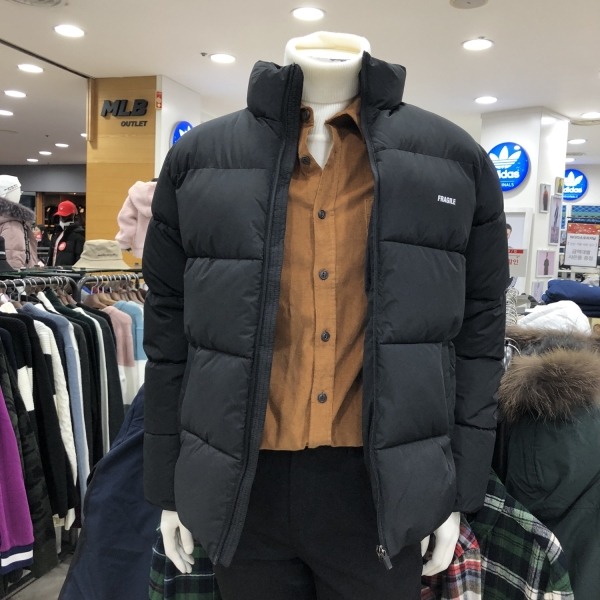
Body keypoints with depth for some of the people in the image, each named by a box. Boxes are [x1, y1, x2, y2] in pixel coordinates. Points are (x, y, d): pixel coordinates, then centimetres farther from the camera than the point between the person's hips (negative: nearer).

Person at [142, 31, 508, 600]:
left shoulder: (457, 162, 1)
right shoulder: (198, 159, 0)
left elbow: (477, 333, 3)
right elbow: (168, 332, 3)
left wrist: (458, 490, 3)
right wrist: (169, 486, 6)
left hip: (383, 485, 0)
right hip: (245, 484, 1)